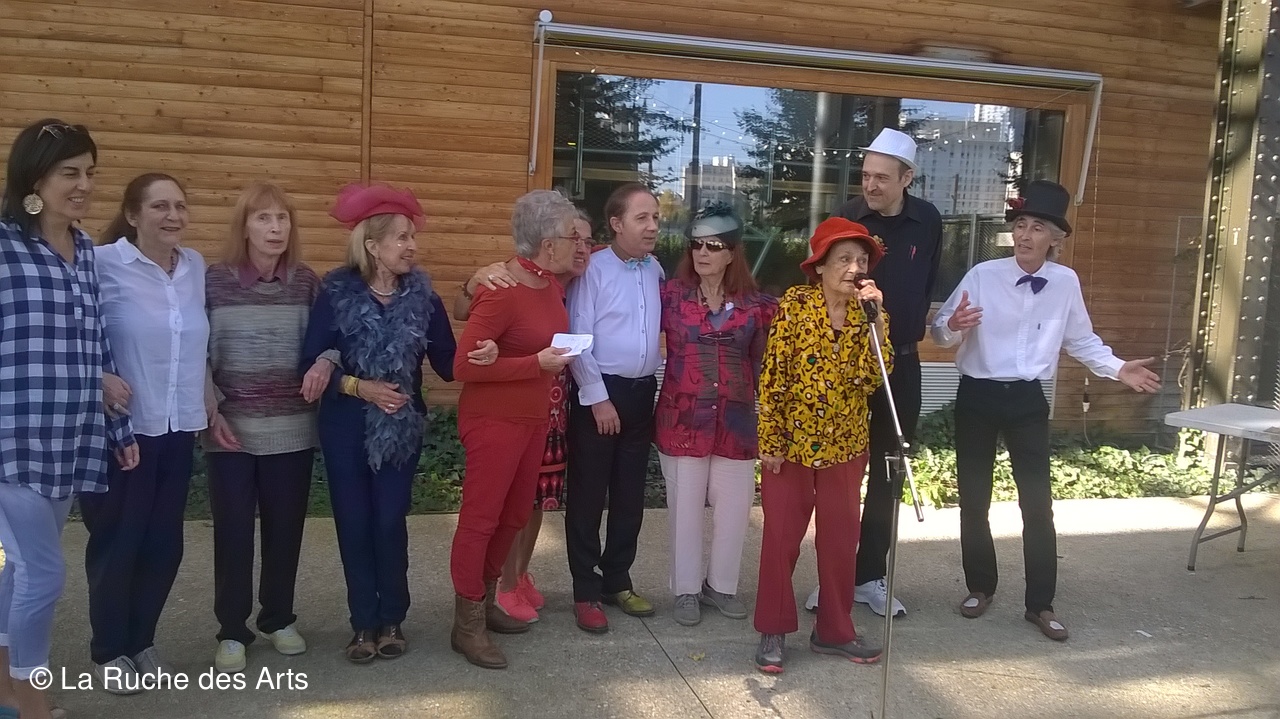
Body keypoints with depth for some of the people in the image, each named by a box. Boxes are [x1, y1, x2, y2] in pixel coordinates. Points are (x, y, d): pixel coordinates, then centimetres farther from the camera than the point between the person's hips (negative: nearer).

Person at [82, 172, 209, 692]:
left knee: (164, 542, 12)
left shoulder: (196, 267, 5)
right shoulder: (104, 264, -11)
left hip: (179, 427, 5)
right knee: (117, 541, 7)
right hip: (123, 427, -5)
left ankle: (141, 641, 30)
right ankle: (108, 650, 25)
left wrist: (205, 397, 12)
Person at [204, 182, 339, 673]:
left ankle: (278, 618, 29)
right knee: (233, 529, 3)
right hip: (232, 428, -2)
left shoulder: (306, 282, 2)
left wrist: (326, 361, -16)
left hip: (293, 429, 2)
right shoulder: (214, 281, -3)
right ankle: (232, 631, 18)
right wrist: (212, 411, -6)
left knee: (286, 526, 10)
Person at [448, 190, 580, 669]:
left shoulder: (549, 283, 3)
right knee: (480, 519, 2)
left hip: (534, 418, 9)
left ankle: (485, 602, 33)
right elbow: (465, 366, -22)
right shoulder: (503, 291, -21)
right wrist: (538, 364, -22)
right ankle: (467, 624, 15)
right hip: (494, 420, -9)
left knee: (514, 515, 17)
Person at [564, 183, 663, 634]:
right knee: (588, 496, 2)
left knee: (631, 494, 13)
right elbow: (578, 340, -13)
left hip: (642, 392, 6)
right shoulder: (593, 269, -10)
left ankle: (617, 581, 28)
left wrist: (657, 384, 8)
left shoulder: (656, 270, 8)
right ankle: (585, 592, 13)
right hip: (598, 392, -6)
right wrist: (597, 398, -14)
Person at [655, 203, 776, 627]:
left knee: (735, 507, 9)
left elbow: (763, 363, 8)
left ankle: (720, 585, 29)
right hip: (682, 419, -2)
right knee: (685, 506, 8)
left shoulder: (755, 305, 2)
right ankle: (686, 589, 24)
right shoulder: (671, 295, -3)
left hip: (736, 422, 2)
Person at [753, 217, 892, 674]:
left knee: (840, 537, 10)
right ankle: (773, 632, 18)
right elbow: (772, 377, -10)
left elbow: (875, 376, -12)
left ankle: (834, 631, 25)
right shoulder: (795, 303, -10)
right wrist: (770, 440, -11)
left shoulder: (866, 311, 0)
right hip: (793, 440, -3)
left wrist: (876, 319, -21)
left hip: (845, 444, 4)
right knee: (782, 536, 4)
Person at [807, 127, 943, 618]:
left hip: (900, 363, 3)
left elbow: (927, 285, 12)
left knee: (886, 474, 10)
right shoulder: (848, 217, -9)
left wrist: (909, 328, 10)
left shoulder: (927, 221, -1)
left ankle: (869, 576, 21)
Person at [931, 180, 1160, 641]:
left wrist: (1119, 369, -1)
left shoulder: (1066, 282, -1)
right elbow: (939, 333, -10)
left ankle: (1041, 604, 17)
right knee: (974, 500, 9)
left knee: (1038, 504, 3)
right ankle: (980, 587, 28)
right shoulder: (983, 275, -9)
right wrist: (953, 326, -32)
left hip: (1028, 400, 2)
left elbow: (1081, 341, 11)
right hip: (977, 397, -1)